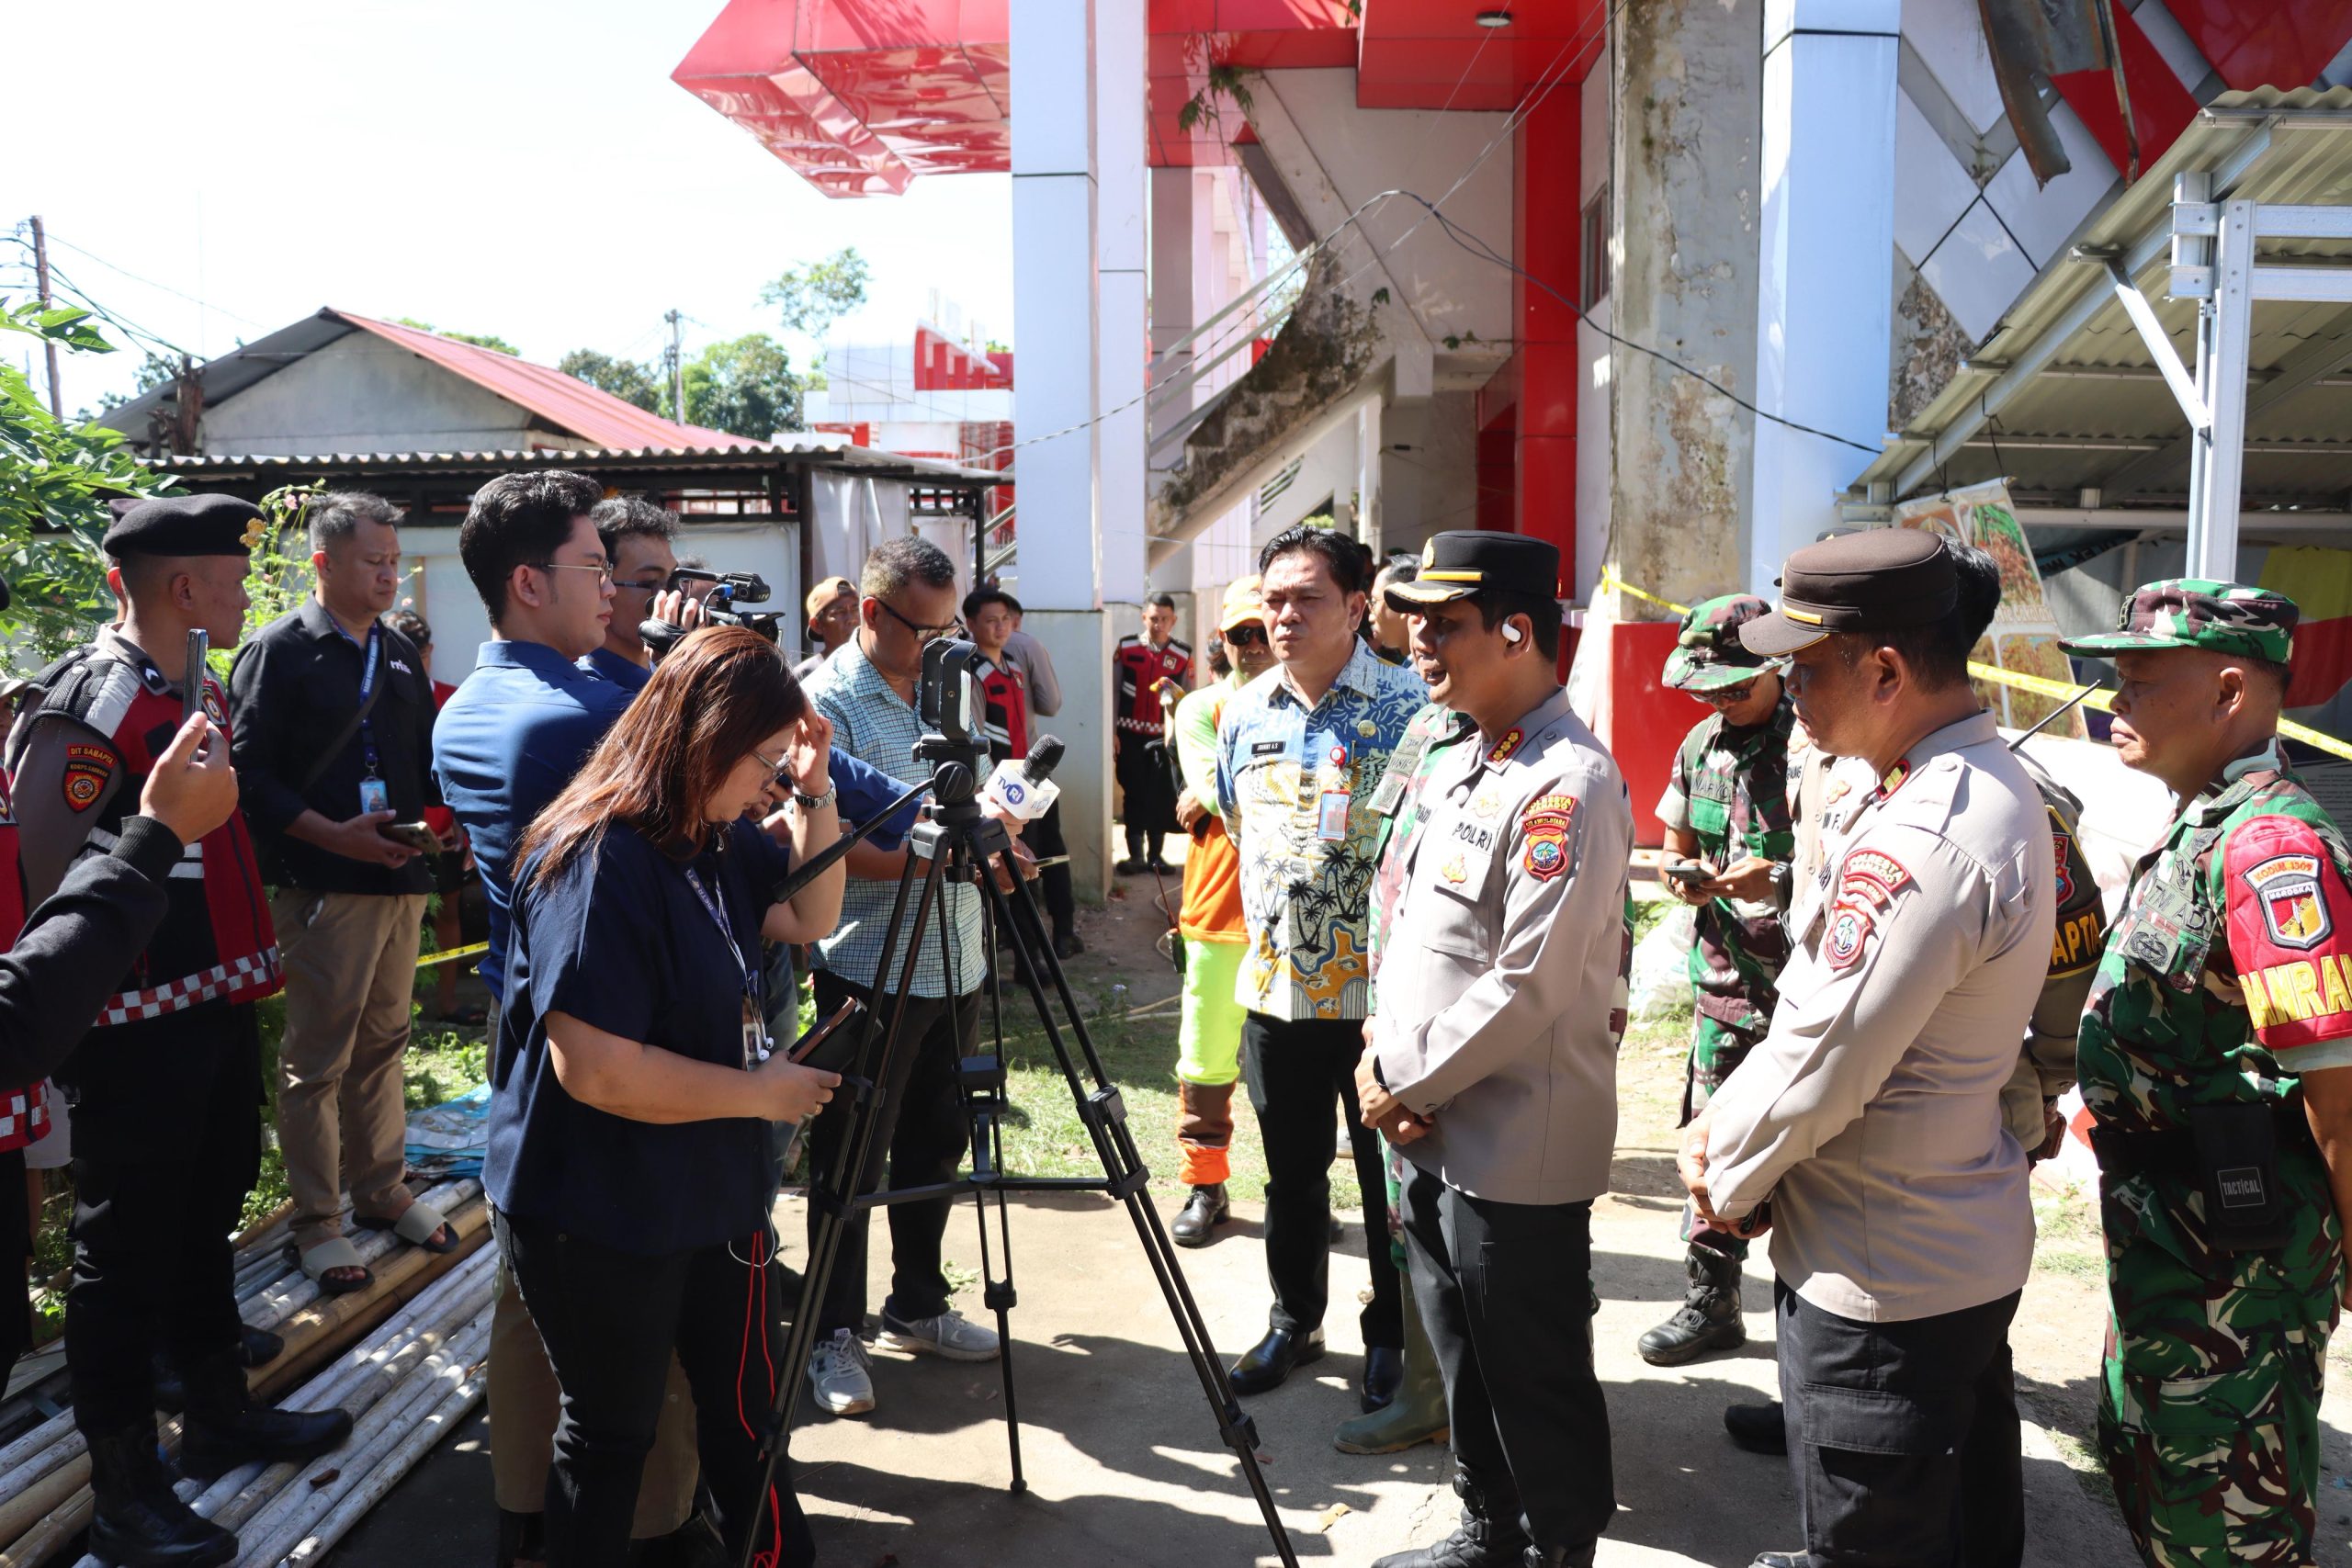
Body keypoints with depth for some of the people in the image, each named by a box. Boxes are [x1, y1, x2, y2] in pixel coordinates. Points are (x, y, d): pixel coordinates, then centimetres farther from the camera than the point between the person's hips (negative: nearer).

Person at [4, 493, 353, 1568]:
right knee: (126, 1255, 4)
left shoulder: (199, 692, 11)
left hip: (218, 1011, 9)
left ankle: (219, 1418, 39)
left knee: (206, 1223, 22)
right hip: (140, 1031, -9)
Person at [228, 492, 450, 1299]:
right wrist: (333, 835, -21)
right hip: (322, 887, -6)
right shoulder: (277, 651, -6)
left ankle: (381, 1190, 28)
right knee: (315, 1058, 3)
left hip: (401, 878, 6)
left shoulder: (400, 654, 15)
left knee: (382, 1044, 16)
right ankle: (316, 1221, 13)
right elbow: (251, 773, -13)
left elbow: (428, 757, 20)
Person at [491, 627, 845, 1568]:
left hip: (715, 1195, 8)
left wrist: (816, 792, -2)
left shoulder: (720, 837, 1)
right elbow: (596, 1068, -30)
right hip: (597, 1220, -8)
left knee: (748, 1407, 18)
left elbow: (809, 916, 14)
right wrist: (762, 1093, -19)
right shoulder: (596, 862, -26)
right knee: (610, 1436, 13)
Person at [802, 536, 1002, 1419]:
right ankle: (835, 1336, 17)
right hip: (870, 970, -7)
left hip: (954, 962, 7)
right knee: (852, 1159, 3)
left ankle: (917, 1307, 31)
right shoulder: (826, 701, -11)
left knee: (936, 1143, 16)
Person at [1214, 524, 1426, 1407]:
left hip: (1380, 994, -5)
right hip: (1274, 985, 5)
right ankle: (1294, 1319, 36)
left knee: (1389, 1174, 9)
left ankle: (1392, 1336, 27)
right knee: (1290, 1169, 17)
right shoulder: (1245, 712, 6)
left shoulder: (1408, 707, -11)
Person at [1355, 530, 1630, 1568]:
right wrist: (1384, 1054, 1)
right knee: (1463, 1358, 23)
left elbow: (1527, 985, -23)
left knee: (1536, 1381, 8)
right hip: (1432, 1133, 9)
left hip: (1517, 1150, -9)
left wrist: (1406, 1081, -14)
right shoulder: (1452, 769, 11)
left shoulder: (1568, 784, -19)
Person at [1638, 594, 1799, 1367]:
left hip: (1804, 985, -6)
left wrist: (1779, 878, -26)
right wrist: (1684, 875, -1)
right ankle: (1711, 1302, 27)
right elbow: (1675, 845, 20)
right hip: (1723, 978, 6)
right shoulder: (1700, 745, 10)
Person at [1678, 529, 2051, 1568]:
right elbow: (1819, 1006, 8)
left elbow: (1818, 1068, -26)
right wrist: (1724, 1127, 2)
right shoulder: (1992, 785, 4)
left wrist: (1729, 1180, -7)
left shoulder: (1921, 840, -30)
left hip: (1881, 1285, -10)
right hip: (1969, 1250, 10)